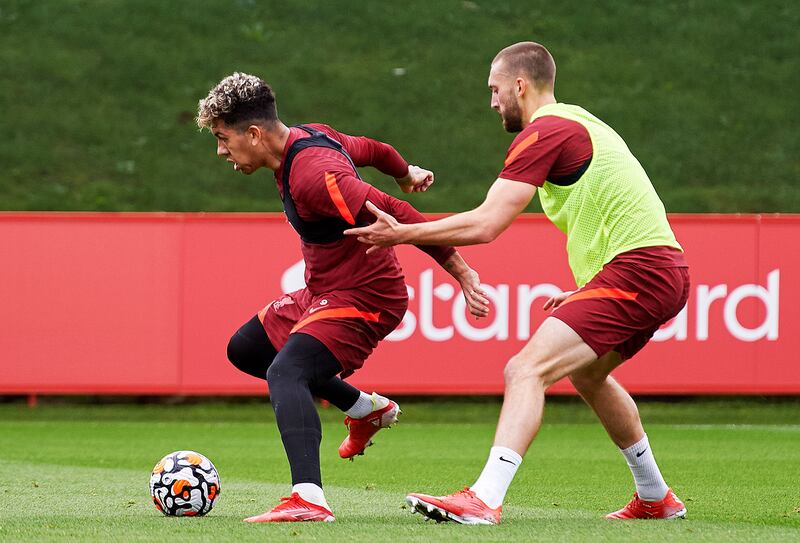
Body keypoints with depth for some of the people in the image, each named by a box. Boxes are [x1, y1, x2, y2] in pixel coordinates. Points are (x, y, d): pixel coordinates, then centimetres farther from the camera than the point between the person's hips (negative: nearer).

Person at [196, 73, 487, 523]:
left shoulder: (311, 174, -28)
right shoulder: (311, 136, 3)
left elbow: (396, 216, -30)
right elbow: (371, 149, 22)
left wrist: (462, 274, -29)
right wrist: (407, 173, 44)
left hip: (363, 299, -11)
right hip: (324, 292, 11)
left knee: (285, 371, -32)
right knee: (245, 348, 24)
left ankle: (309, 498, -47)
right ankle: (365, 408, 32)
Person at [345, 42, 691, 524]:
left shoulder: (544, 132, -9)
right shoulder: (578, 123, 22)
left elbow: (486, 224, -17)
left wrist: (403, 233, -11)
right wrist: (586, 291, 25)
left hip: (638, 269, -10)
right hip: (664, 270, 10)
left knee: (527, 370, -19)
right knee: (586, 373, 31)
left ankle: (485, 499, -33)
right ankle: (656, 498, 38)